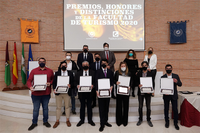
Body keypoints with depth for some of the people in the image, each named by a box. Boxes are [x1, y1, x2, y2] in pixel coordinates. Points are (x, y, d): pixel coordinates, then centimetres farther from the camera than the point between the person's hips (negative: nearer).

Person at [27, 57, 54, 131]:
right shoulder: (33, 71, -1)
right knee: (36, 109, 10)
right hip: (36, 94, -1)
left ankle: (45, 121, 31)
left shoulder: (50, 71, 3)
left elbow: (53, 79, 9)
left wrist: (50, 83, -11)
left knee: (45, 108, 14)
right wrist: (30, 87, -20)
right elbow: (29, 81, -3)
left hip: (46, 94, 1)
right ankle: (34, 123, 27)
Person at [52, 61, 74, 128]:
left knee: (67, 106, 11)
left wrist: (70, 85, -20)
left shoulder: (70, 73, 5)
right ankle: (57, 121, 24)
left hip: (67, 92, 0)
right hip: (58, 92, 1)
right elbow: (54, 82, 2)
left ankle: (67, 120, 27)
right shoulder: (57, 73, 7)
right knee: (58, 107, 9)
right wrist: (54, 89, -16)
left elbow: (73, 82, 2)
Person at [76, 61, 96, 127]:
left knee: (89, 106, 10)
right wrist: (77, 85, -15)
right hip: (81, 91, 1)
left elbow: (95, 81, -1)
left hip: (89, 91, -1)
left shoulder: (92, 72, 4)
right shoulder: (79, 73, 9)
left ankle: (90, 120, 23)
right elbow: (76, 81, 5)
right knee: (82, 106, 11)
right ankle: (82, 120, 24)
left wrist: (92, 85, -19)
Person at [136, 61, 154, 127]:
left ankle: (148, 120, 24)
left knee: (148, 107, 8)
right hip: (140, 92, 1)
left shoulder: (150, 73, 0)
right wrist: (138, 85, -20)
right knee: (140, 106, 10)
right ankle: (140, 119, 25)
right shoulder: (139, 73, 2)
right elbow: (136, 81, 2)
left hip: (148, 92, 0)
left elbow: (152, 82, 0)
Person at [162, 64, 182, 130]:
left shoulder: (176, 76, 3)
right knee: (166, 109, 9)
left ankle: (175, 123, 18)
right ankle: (167, 122, 26)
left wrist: (177, 82, -22)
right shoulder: (163, 77, -1)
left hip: (174, 95, 0)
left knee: (175, 109, 2)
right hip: (166, 95, 0)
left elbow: (180, 84, 1)